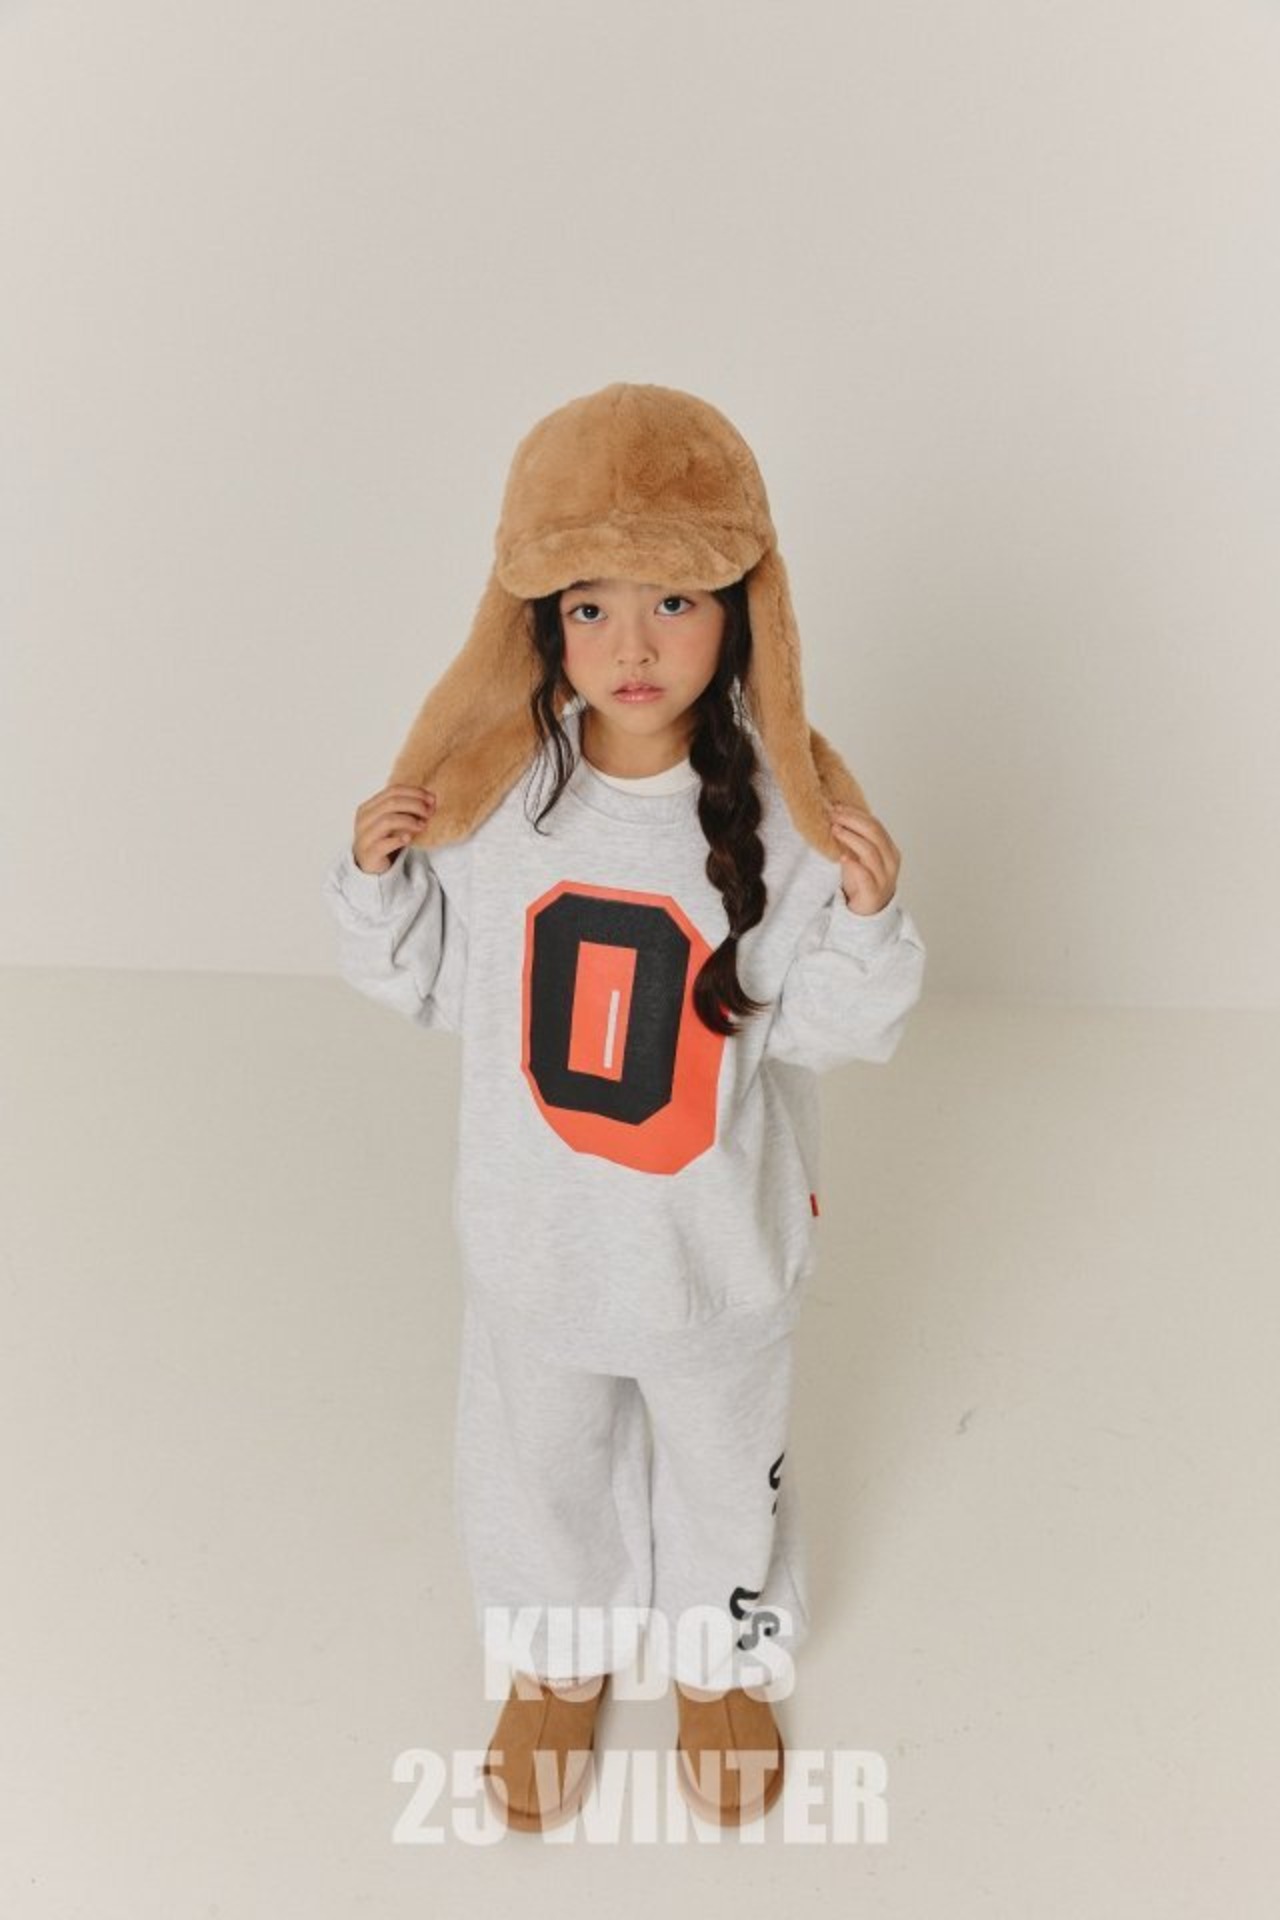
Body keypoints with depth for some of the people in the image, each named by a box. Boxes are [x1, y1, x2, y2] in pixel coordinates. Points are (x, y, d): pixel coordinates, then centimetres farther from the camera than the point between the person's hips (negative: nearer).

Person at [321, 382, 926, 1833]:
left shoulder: (784, 809, -19)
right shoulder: (489, 789, -14)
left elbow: (819, 1030, -12)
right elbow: (429, 982, -1)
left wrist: (866, 920, -30)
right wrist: (376, 881, -18)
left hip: (717, 1241, -1)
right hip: (535, 1236, 2)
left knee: (722, 1467, 25)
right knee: (532, 1467, 25)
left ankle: (721, 1658, 57)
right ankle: (557, 1658, 57)